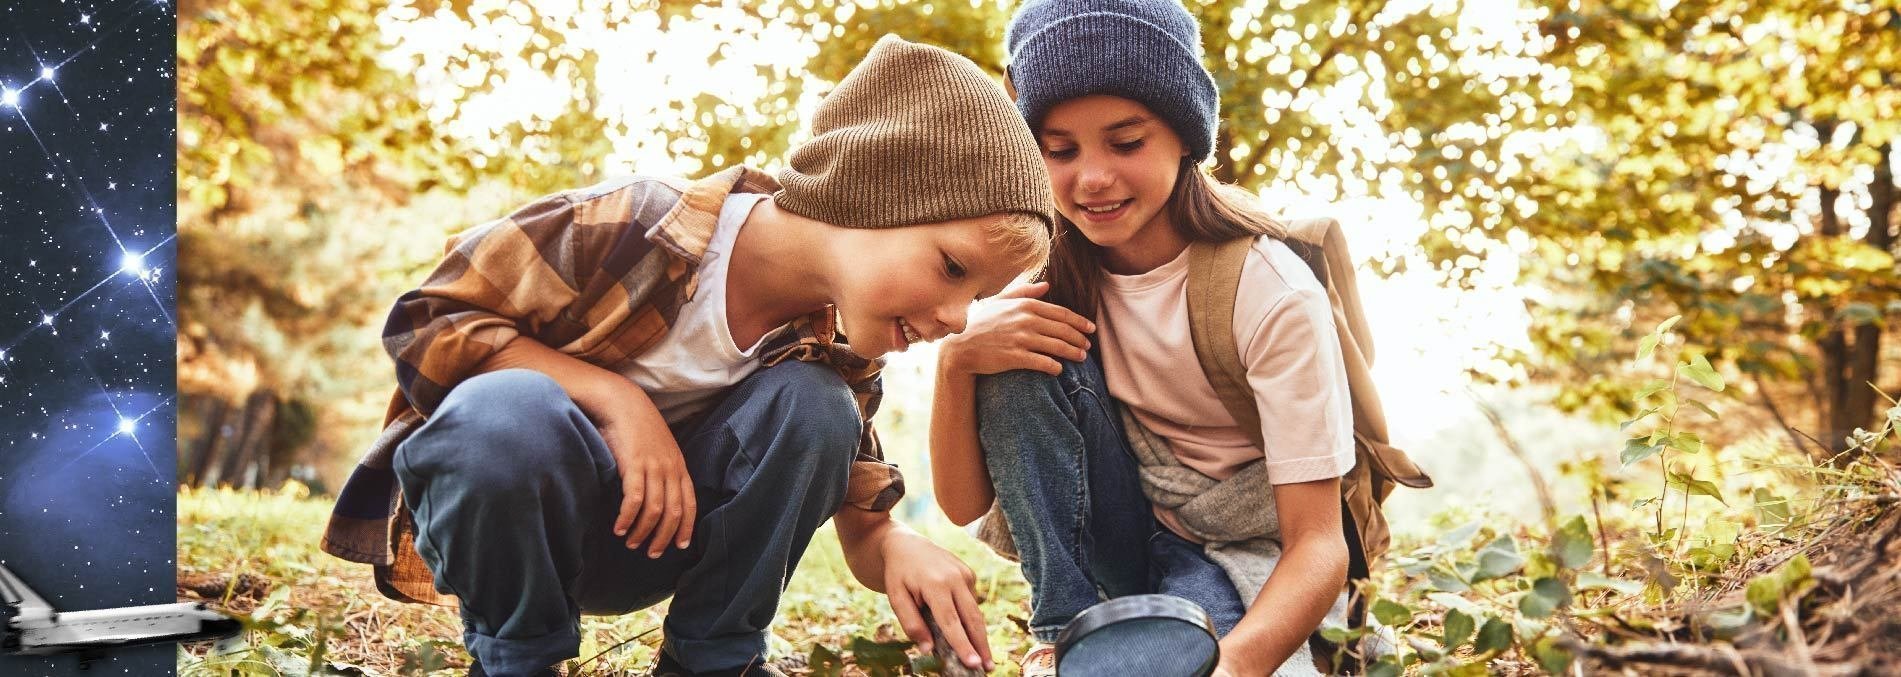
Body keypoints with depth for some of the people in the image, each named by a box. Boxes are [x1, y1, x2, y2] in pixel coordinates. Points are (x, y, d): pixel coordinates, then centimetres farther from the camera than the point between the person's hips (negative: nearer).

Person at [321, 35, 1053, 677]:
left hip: (646, 540, 4)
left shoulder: (835, 350, -9)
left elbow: (865, 527, -2)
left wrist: (902, 548, -27)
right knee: (508, 411, -39)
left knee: (814, 405, -22)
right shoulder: (632, 228, -26)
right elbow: (419, 324, -19)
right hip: (485, 502, -3)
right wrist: (613, 395, -30)